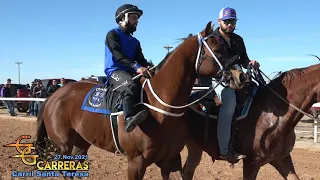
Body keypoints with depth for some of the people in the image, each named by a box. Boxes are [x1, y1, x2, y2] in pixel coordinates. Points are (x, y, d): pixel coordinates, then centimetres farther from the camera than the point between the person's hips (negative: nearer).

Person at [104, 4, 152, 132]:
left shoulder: (135, 42, 23)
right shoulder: (113, 34, 1)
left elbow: (141, 60, 13)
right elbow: (118, 56, -15)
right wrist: (136, 67, -29)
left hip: (131, 73, 8)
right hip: (115, 72, -8)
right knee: (130, 85, -39)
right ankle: (128, 119, -57)